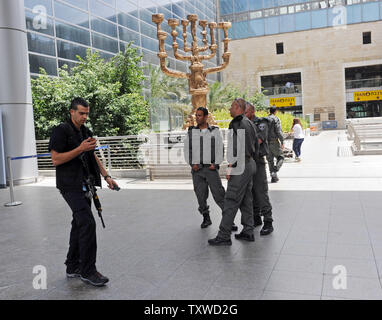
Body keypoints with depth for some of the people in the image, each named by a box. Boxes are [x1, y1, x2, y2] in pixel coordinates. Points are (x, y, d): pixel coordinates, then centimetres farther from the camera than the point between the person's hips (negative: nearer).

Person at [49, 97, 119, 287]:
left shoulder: (85, 132, 16)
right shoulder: (61, 131, -8)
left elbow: (93, 157, 22)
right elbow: (56, 159, -15)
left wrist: (106, 176, 13)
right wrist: (80, 149, -20)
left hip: (84, 185, 9)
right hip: (70, 185, -8)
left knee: (79, 223, 12)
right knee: (87, 222, -16)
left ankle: (73, 267, 23)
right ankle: (87, 271, -8)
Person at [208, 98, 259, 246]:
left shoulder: (237, 123, -14)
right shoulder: (249, 123, 17)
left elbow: (237, 147, -21)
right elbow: (256, 145, 20)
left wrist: (231, 167, -19)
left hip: (240, 166, -10)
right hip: (250, 164, 10)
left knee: (231, 201, -8)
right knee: (246, 200, 13)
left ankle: (224, 236, -4)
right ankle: (248, 232, 19)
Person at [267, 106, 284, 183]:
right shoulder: (276, 119, -6)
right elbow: (279, 131, -14)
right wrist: (282, 142, -11)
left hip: (266, 142, 5)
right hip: (274, 141, -5)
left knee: (270, 160, 10)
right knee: (280, 157, 7)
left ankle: (274, 177, 10)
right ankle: (274, 171, -14)